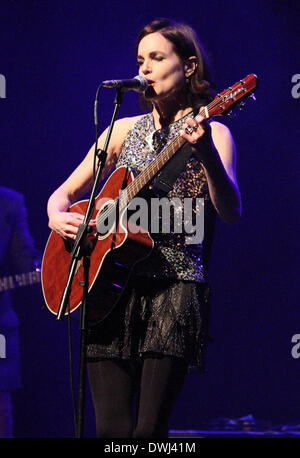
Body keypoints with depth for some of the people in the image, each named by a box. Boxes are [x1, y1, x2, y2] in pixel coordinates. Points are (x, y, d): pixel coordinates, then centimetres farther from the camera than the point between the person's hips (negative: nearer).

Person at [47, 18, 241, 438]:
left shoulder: (211, 132, 4)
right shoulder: (125, 130, 17)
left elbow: (230, 213, -11)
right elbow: (67, 191, 22)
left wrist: (207, 155, -28)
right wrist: (58, 216, -1)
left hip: (175, 289, -3)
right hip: (111, 289, 4)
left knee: (150, 430, -12)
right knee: (111, 429, -5)